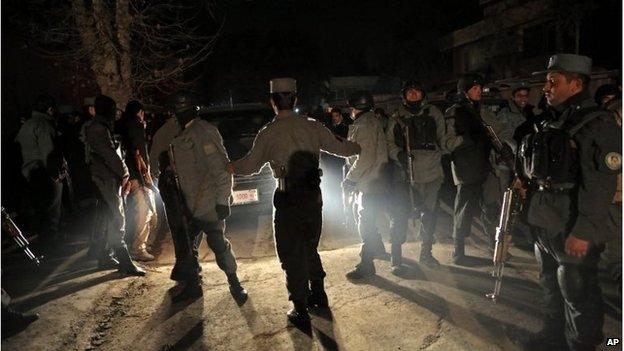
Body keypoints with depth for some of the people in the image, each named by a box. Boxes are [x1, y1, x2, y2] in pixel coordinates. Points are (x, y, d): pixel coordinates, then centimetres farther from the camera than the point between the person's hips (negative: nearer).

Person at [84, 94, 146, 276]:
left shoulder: (101, 127, 19)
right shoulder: (98, 128, -12)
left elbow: (113, 152, 15)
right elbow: (110, 155, -18)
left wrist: (123, 174, 7)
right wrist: (124, 173, -8)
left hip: (109, 180, 10)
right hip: (108, 181, -10)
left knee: (109, 219, 14)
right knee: (117, 221, -10)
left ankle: (104, 257, 24)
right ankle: (125, 263, -8)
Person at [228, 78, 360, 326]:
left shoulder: (268, 133, -6)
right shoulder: (312, 127, 2)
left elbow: (249, 166, 2)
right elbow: (339, 148, 11)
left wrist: (229, 167, 22)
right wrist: (359, 147, 32)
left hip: (288, 200, -4)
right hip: (314, 196, 4)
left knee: (292, 255, 8)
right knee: (310, 248, 23)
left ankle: (301, 311, 16)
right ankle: (318, 295, 35)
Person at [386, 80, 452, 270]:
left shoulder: (434, 113, 8)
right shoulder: (397, 117, 4)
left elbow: (444, 140, 9)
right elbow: (389, 143, 2)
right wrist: (399, 155, -14)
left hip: (431, 172, 2)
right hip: (404, 174, -2)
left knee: (429, 213, 12)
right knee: (400, 214, -4)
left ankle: (426, 253, 30)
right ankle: (396, 256, 10)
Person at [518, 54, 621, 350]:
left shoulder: (597, 124, -15)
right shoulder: (555, 122, 12)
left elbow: (600, 184, -22)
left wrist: (583, 232, -25)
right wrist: (528, 185, 7)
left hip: (573, 233, -9)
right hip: (544, 223, 9)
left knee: (578, 295, 5)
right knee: (551, 285, 22)